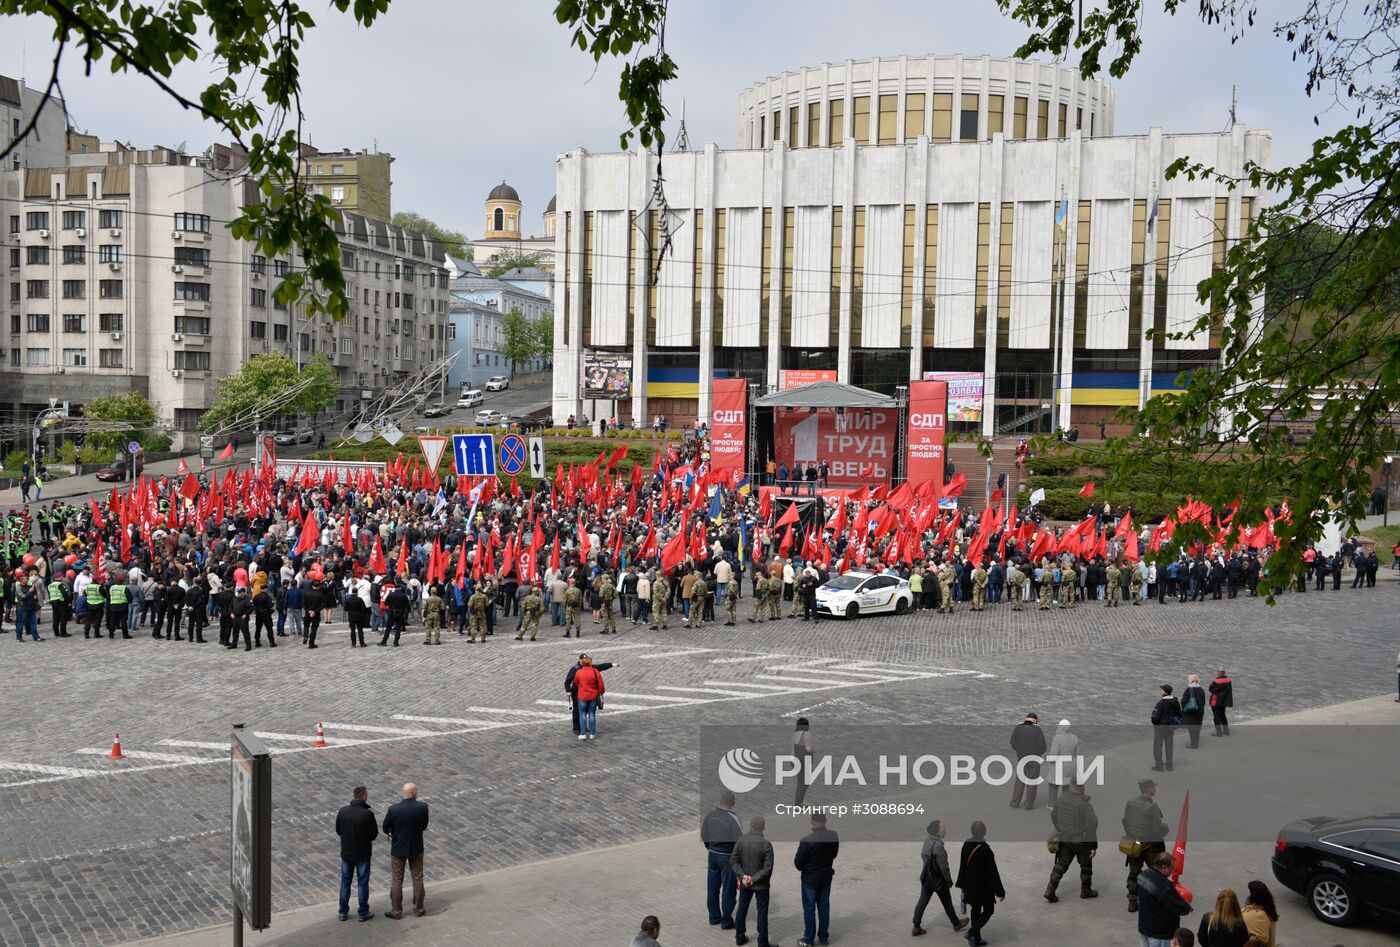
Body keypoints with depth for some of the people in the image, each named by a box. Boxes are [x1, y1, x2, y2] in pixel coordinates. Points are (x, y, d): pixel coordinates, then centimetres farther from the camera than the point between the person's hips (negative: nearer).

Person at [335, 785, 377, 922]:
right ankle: (363, 913, 17)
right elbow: (374, 834, -13)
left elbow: (338, 831, 2)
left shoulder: (342, 811, -9)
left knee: (345, 882, 16)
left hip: (346, 853, 4)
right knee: (363, 883, 9)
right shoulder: (367, 814, -21)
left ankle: (343, 912, 23)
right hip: (363, 854, -3)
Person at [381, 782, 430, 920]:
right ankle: (418, 909, 27)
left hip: (398, 849, -1)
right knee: (417, 879, 17)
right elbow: (424, 826, -4)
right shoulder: (423, 807, -17)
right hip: (416, 848, 1)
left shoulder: (394, 809, -20)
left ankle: (396, 912, 21)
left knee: (396, 881, 13)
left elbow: (385, 829, -8)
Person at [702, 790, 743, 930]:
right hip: (728, 857, -6)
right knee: (728, 890, 7)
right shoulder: (733, 819, -23)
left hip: (712, 855, 6)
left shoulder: (710, 814, -3)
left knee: (712, 888, 16)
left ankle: (714, 917, 29)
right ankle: (726, 922, 15)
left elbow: (703, 836, 9)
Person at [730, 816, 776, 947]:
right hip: (761, 885, -4)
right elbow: (768, 868, -22)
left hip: (744, 882, 4)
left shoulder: (741, 840, -9)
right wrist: (753, 879, -16)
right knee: (762, 913, 8)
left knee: (741, 909, 19)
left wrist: (742, 876, -11)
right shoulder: (766, 844, -21)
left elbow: (733, 861, -7)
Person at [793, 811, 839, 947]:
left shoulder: (807, 840, -26)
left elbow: (798, 862, -16)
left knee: (809, 909, 8)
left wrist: (802, 868, 5)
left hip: (810, 878, -5)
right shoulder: (834, 836, -10)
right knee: (824, 907, 17)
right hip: (826, 876, 5)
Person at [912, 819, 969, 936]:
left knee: (922, 902, 12)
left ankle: (916, 927, 15)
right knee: (947, 903, 15)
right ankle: (956, 923, 34)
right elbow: (943, 866, -23)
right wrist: (949, 880, -10)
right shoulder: (938, 846, -28)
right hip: (938, 880, -7)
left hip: (926, 878, 7)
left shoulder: (927, 841, -3)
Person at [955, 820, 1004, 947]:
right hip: (984, 885, -6)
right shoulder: (985, 849, -25)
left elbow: (962, 866, 5)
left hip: (970, 885, 6)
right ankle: (972, 932, -2)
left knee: (975, 910, 19)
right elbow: (992, 871, -19)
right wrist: (1000, 891, -11)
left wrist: (962, 884, 18)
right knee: (988, 910, 13)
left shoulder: (966, 845, -6)